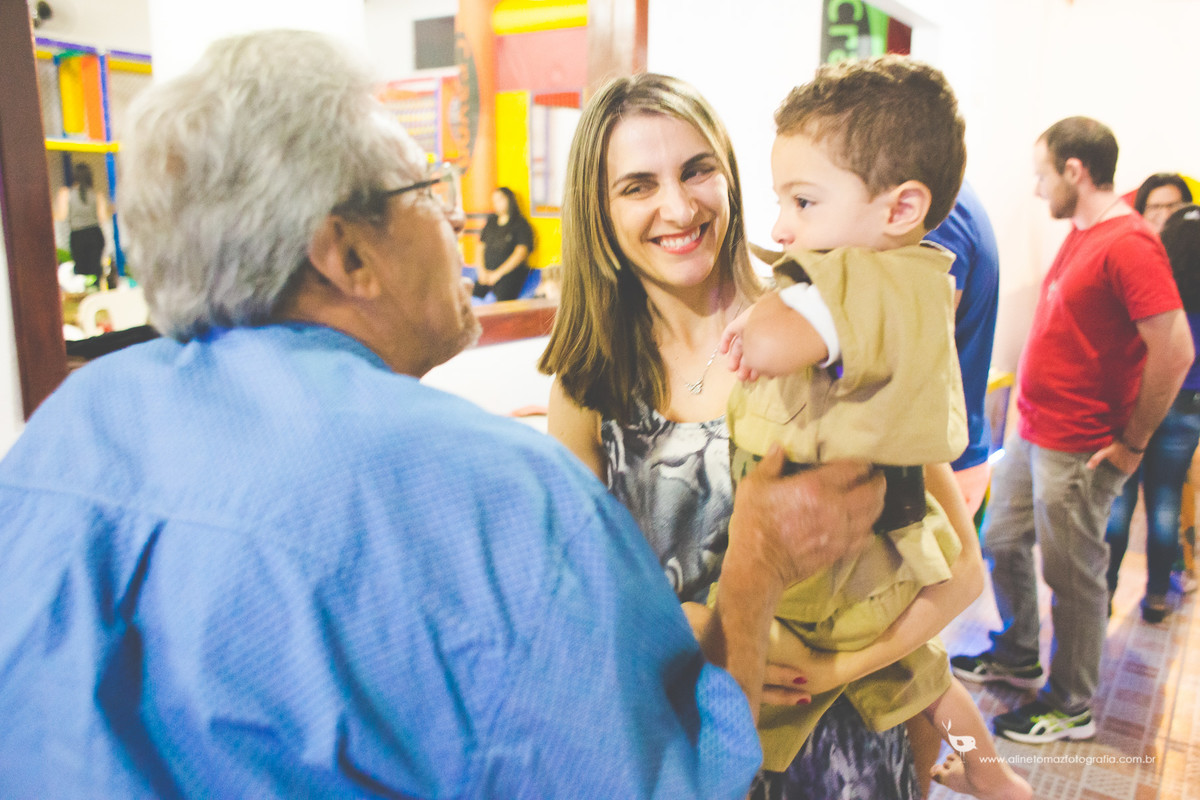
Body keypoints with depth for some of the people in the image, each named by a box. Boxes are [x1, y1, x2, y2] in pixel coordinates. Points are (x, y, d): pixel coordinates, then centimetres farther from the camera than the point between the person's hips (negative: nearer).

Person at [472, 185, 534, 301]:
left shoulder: (520, 224, 2)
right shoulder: (491, 222, 19)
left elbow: (521, 253, -7)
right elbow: (481, 246, 20)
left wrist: (498, 273, -11)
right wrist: (482, 270, 3)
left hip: (509, 274, -5)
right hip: (487, 274, 5)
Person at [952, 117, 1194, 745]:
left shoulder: (1127, 244, -19)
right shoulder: (1080, 234, 11)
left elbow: (1174, 352, -24)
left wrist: (1131, 444, -15)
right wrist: (1030, 413, 16)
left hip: (1077, 451, -9)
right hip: (1030, 433, 9)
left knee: (1072, 575, 5)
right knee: (1002, 542, 19)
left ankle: (1072, 705, 23)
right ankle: (1017, 657, 40)